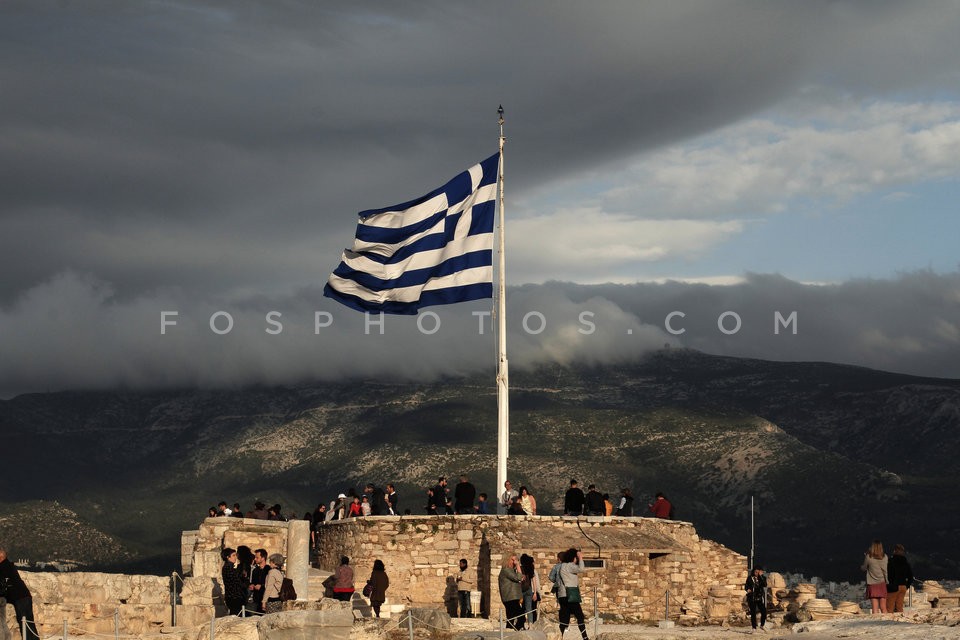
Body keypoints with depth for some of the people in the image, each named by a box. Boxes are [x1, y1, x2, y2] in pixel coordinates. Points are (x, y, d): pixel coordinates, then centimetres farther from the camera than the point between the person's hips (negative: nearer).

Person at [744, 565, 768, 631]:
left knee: (764, 612, -6)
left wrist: (760, 576, -17)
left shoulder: (762, 578, 3)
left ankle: (762, 625, 16)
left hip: (760, 598, 1)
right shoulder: (750, 578, 1)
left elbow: (764, 585, -15)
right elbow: (746, 586, 6)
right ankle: (754, 627, 11)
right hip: (752, 598, -1)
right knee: (753, 613, 1)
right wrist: (747, 589, -16)